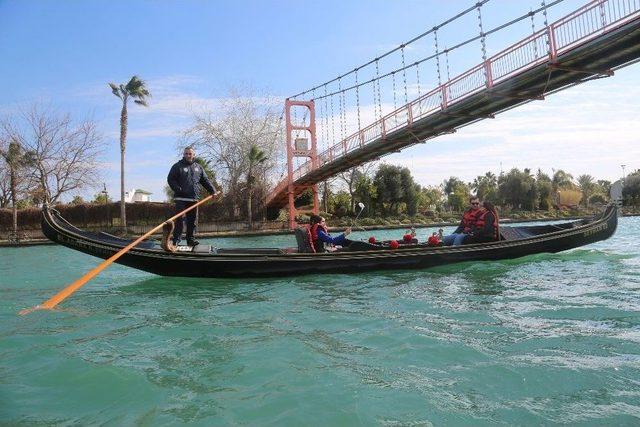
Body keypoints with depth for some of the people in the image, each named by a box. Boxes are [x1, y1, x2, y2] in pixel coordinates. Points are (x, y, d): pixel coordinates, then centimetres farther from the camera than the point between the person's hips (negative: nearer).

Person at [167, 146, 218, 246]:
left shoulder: (198, 167, 17)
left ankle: (190, 239, 16)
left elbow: (205, 181, 16)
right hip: (181, 199, -4)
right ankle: (176, 240, -4)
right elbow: (170, 179, -3)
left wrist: (213, 191, 4)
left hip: (194, 199, 4)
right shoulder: (177, 166, 3)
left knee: (192, 220, 8)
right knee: (179, 219, -7)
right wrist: (178, 189, -16)